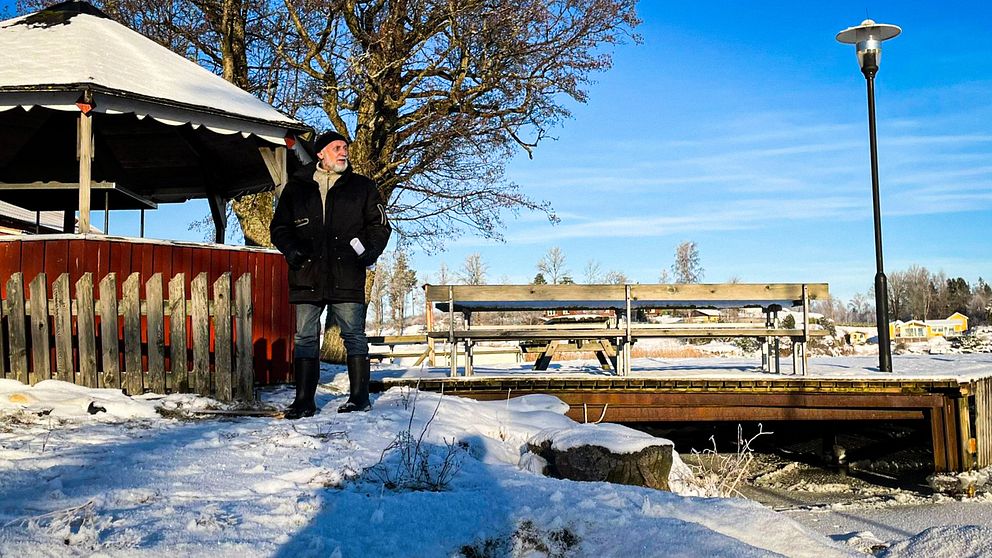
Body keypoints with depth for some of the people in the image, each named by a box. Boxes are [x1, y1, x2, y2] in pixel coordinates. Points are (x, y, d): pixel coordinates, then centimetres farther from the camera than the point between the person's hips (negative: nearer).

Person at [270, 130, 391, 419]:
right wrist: (290, 249, -3)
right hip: (307, 276, 1)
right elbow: (279, 227, 16)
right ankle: (304, 400, 10)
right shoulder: (296, 187, 12)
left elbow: (380, 225, 11)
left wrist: (371, 251, -7)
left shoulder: (362, 186, 10)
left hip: (347, 278, -1)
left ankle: (359, 397, 10)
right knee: (305, 338, 3)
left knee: (354, 335, 1)